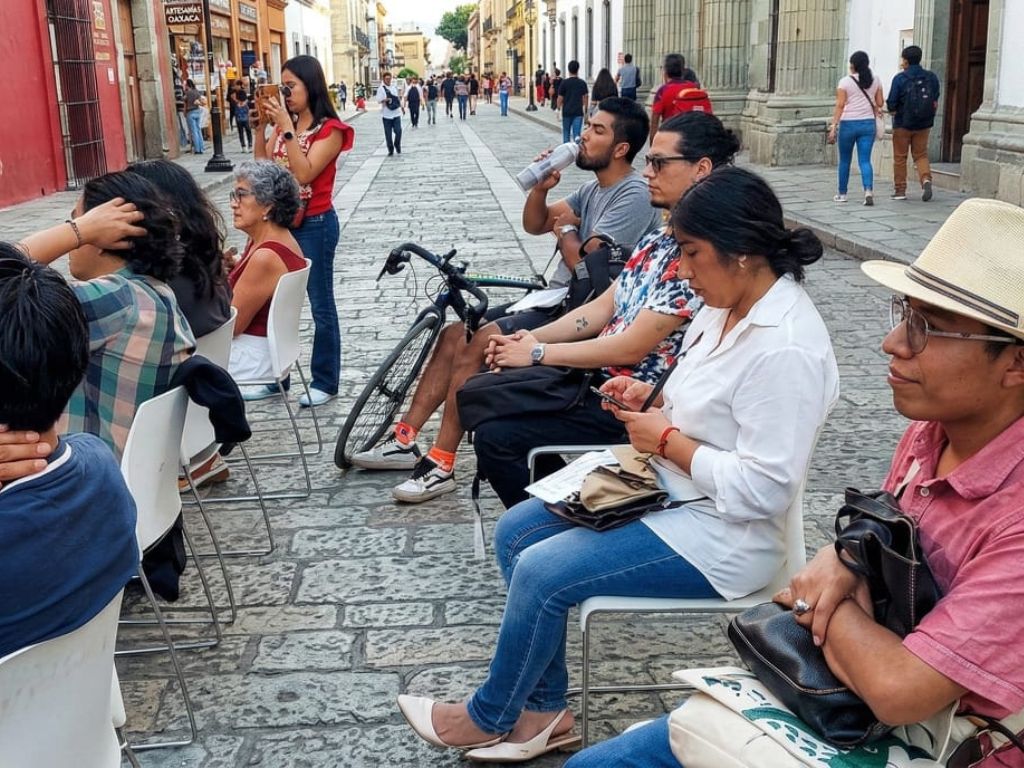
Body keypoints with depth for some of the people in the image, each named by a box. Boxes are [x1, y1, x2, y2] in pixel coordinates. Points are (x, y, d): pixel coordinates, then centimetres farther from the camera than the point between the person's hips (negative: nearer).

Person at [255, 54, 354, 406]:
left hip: (315, 225, -6)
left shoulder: (330, 129, -11)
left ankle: (325, 382, 13)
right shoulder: (285, 124, 8)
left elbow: (304, 173, -22)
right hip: (283, 221, 6)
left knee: (320, 305, 3)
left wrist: (287, 129, -24)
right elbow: (261, 166, 5)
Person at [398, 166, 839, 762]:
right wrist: (651, 396, 0)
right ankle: (545, 711, 13)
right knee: (515, 533, 5)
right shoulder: (730, 306, 3)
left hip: (721, 534, -10)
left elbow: (762, 489, -29)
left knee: (542, 573, -16)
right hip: (668, 489, 11)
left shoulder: (786, 348, -27)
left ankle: (489, 717, 11)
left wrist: (666, 440, -20)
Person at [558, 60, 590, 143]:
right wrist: (585, 110, 18)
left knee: (566, 133, 14)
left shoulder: (564, 82, -5)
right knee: (577, 133, -3)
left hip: (566, 112, -1)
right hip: (578, 112, 1)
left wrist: (559, 108, 11)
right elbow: (585, 98, 6)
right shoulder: (582, 83, 2)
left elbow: (560, 98, -4)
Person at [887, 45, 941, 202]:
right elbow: (935, 102, 3)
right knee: (921, 155, 13)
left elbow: (891, 104, -13)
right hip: (924, 124, 3)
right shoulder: (931, 77, 0)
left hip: (903, 124, -3)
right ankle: (926, 179, -12)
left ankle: (900, 190, 12)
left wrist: (894, 110, 6)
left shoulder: (900, 78, -12)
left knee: (900, 157, 8)